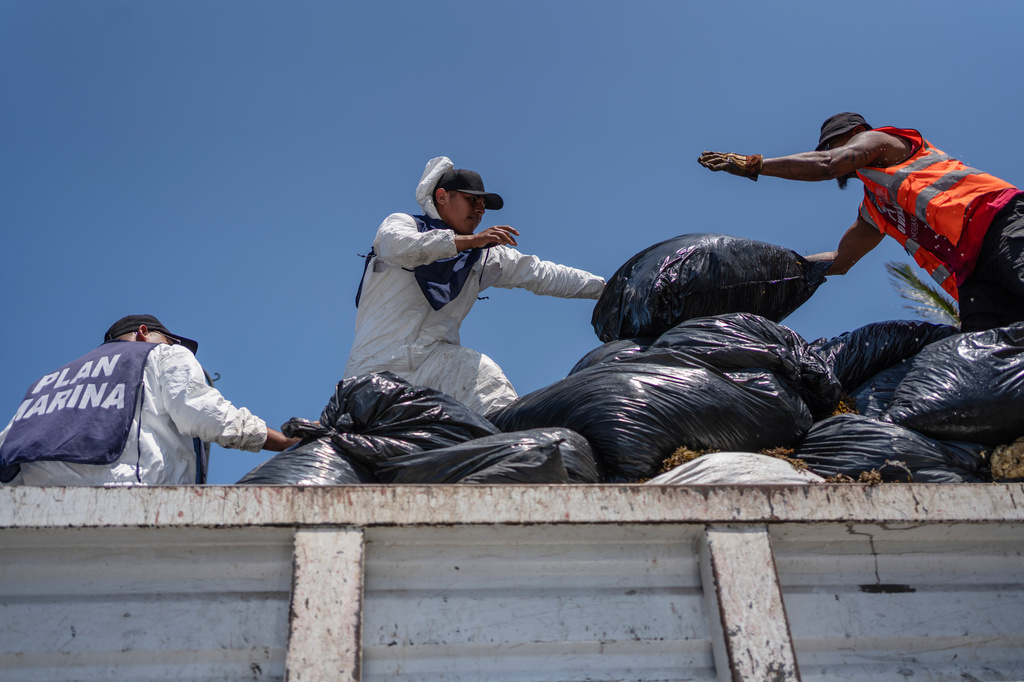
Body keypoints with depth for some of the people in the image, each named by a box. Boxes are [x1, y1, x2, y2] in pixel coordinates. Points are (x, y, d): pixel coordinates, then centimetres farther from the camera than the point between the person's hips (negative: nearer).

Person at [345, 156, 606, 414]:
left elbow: (542, 274, 20)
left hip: (436, 359, 2)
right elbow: (398, 247, -16)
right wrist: (469, 240, -20)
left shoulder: (486, 255, 20)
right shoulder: (401, 223, 8)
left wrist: (603, 287, 15)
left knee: (481, 372, -30)